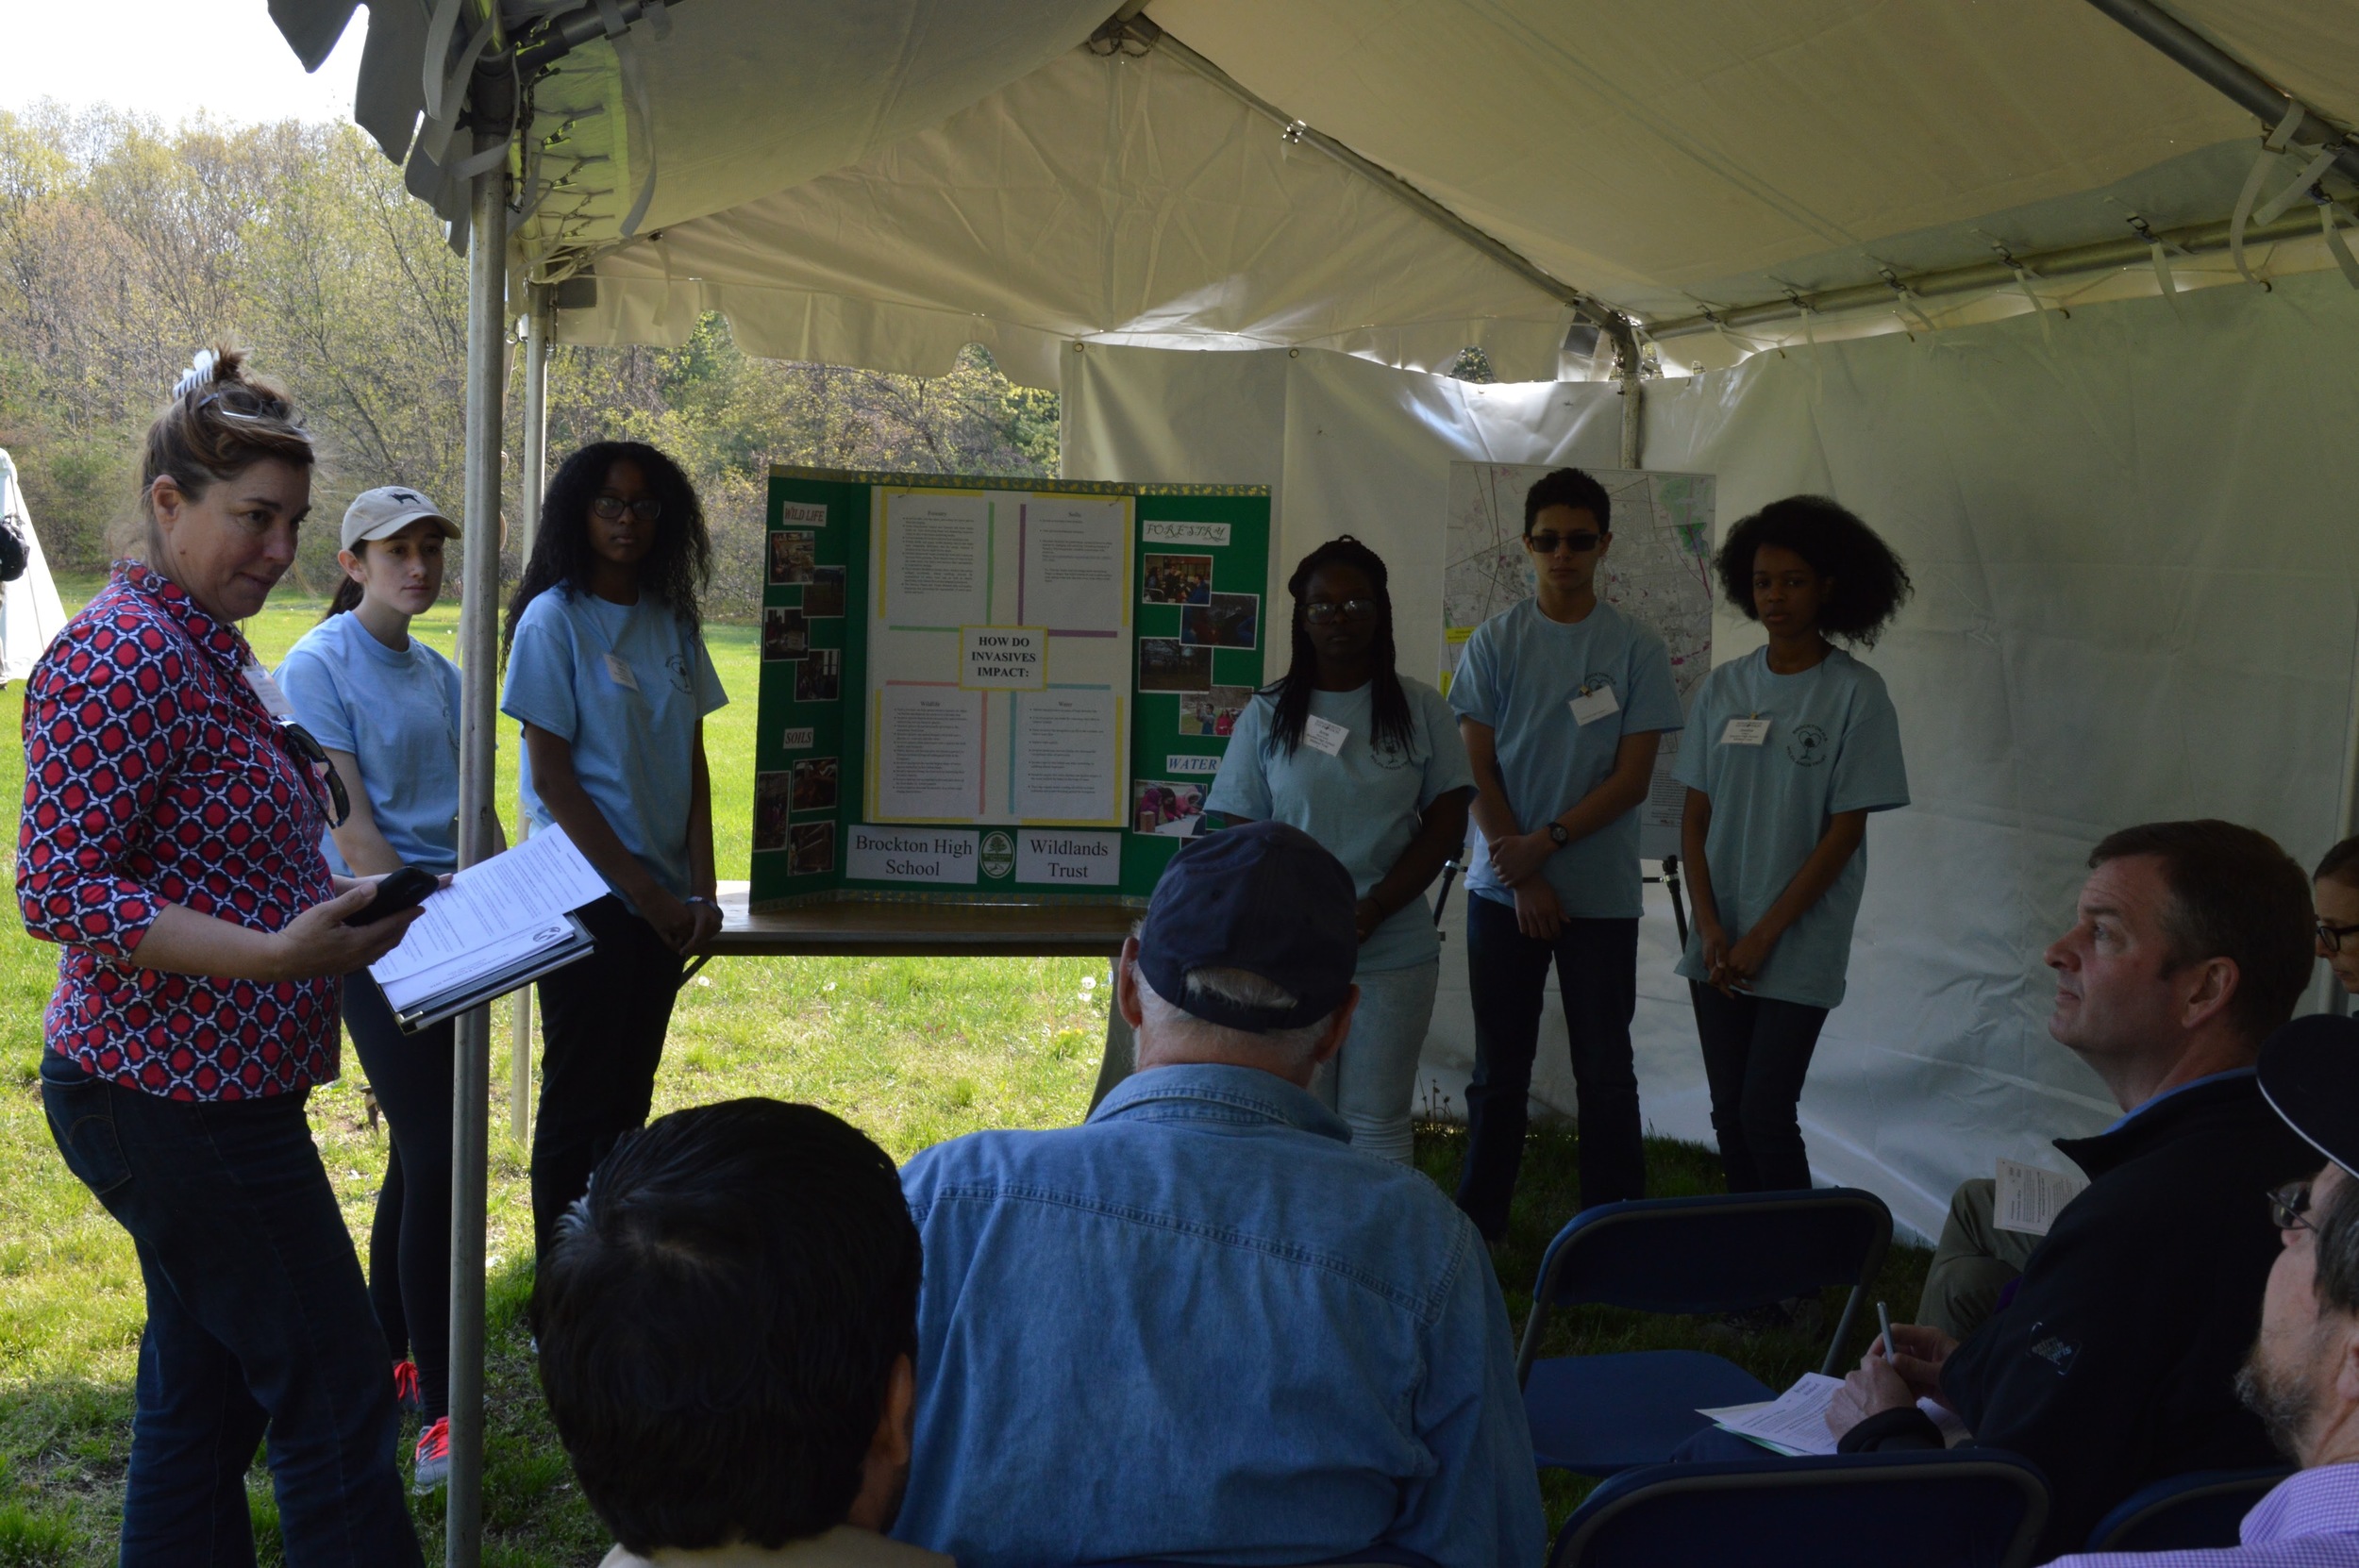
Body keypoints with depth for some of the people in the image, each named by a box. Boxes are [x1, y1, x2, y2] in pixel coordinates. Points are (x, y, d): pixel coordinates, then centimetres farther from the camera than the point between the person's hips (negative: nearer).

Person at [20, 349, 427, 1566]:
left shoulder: (210, 649, 13)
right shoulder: (119, 657, -17)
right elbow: (58, 891, -22)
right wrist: (274, 955, -29)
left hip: (211, 1091, 10)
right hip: (172, 1097, -10)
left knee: (198, 1398, 16)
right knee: (335, 1402, -4)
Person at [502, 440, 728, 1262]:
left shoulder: (672, 622, 9)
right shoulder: (554, 619, -7)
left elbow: (692, 764, 10)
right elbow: (551, 776, -11)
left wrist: (700, 888, -1)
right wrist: (642, 887, -13)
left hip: (662, 899, 6)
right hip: (587, 894, -6)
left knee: (630, 1100, 12)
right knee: (578, 1101, 0)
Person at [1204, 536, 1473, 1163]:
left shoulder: (1421, 709, 4)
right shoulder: (1267, 715, 5)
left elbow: (1446, 825, 0)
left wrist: (1372, 911, -12)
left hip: (1395, 953, 0)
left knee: (1377, 1123, 5)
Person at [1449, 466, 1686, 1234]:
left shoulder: (1637, 649, -1)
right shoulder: (1495, 642, 3)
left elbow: (1632, 778, -4)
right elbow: (1477, 767, 1)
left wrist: (1546, 841, -14)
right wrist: (1522, 876, -7)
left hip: (1601, 893, -1)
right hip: (1504, 887, 1)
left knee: (1606, 1073, 3)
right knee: (1499, 1070, 9)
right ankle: (1479, 1226, 20)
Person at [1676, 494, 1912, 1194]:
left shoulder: (1856, 694, -6)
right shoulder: (1724, 686, 6)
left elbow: (1845, 830, -8)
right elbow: (1695, 815, 6)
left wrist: (1764, 934, -11)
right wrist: (1708, 925, -6)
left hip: (1800, 946, -4)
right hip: (1719, 946, 4)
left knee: (1766, 1112, -7)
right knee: (1729, 1113, 9)